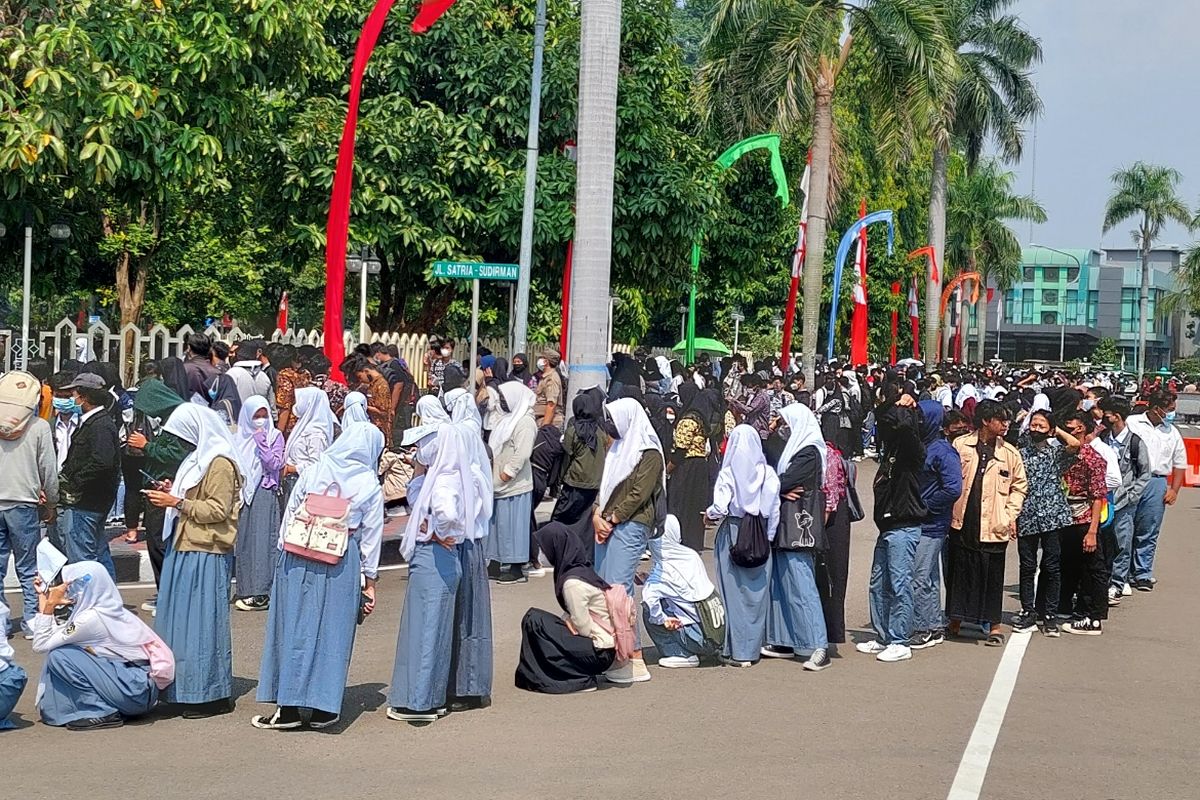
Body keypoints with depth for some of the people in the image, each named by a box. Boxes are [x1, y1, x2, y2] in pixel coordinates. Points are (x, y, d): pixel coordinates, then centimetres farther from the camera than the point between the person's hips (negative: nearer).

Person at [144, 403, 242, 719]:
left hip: (205, 554, -10)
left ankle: (213, 695, -1)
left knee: (203, 620, -6)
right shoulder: (198, 459, 18)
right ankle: (184, 689, 16)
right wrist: (172, 494, 10)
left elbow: (217, 510, -17)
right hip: (184, 550, 10)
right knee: (181, 619, 10)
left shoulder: (220, 463, -12)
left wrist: (177, 502, -17)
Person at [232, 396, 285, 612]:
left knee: (261, 540, -9)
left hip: (264, 495, -3)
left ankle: (261, 592, -11)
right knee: (242, 542, 2)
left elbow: (276, 465, -6)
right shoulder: (238, 438, 13)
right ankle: (245, 590, 7)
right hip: (242, 495, 3)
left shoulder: (275, 436, 4)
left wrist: (261, 441, -9)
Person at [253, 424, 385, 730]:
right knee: (332, 633, 7)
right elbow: (371, 538, 3)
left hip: (297, 559, 1)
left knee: (294, 628, 6)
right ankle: (323, 709, 10)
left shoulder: (314, 472, 3)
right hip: (341, 566, -1)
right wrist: (369, 583, 9)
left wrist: (282, 554, 14)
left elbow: (289, 515, 5)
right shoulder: (371, 487, 1)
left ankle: (288, 707, 9)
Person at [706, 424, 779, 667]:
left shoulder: (728, 473, -10)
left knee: (735, 591, 3)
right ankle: (754, 646, 16)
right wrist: (768, 537, 11)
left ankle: (737, 651, 5)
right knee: (757, 591, 11)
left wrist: (709, 513, 7)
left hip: (733, 534, -3)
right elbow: (774, 511, 1)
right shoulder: (768, 473, -1)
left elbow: (720, 508, -14)